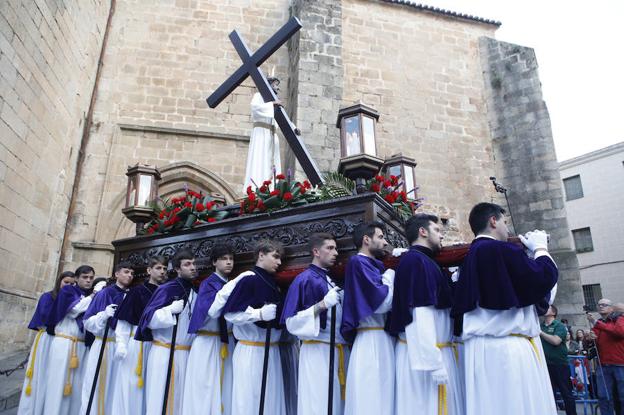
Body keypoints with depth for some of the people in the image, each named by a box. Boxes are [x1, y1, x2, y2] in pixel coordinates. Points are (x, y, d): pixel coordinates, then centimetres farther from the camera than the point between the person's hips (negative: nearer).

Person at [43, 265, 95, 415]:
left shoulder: (92, 296, 17)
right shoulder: (67, 290, 6)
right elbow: (74, 309, -11)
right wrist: (93, 296, -4)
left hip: (82, 346, 4)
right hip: (64, 342, -4)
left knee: (77, 387, 1)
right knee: (59, 383, -5)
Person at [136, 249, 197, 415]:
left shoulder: (196, 293, 9)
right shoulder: (166, 289, -8)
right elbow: (148, 318, -12)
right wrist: (170, 309, -23)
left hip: (186, 354, 6)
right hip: (164, 353, -5)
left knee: (180, 399, 10)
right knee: (159, 398, 0)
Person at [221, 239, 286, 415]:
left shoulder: (273, 284, 12)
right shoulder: (248, 280, -11)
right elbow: (229, 314, -16)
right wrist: (259, 313, -23)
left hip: (272, 350, 7)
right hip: (251, 350, -7)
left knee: (272, 399, 9)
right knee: (249, 400, -3)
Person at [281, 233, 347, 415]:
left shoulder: (332, 281, 16)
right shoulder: (304, 280, -7)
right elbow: (292, 322, -13)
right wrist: (323, 304, -22)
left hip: (340, 351, 7)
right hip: (318, 352, -7)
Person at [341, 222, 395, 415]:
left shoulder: (373, 266, 19)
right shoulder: (358, 263, -9)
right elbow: (383, 302, -17)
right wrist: (390, 277, -1)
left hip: (382, 339, 9)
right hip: (373, 340, -9)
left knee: (381, 397, 11)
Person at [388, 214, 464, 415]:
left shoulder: (421, 261, 14)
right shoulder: (416, 260, -14)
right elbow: (421, 314, -21)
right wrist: (434, 362, -22)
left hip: (430, 350, 9)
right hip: (425, 353, -9)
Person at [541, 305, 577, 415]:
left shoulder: (559, 325, -3)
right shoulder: (540, 326, 10)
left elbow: (556, 341, -18)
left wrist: (541, 333, -13)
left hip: (559, 363, -4)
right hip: (546, 364, 4)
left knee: (566, 393, 4)